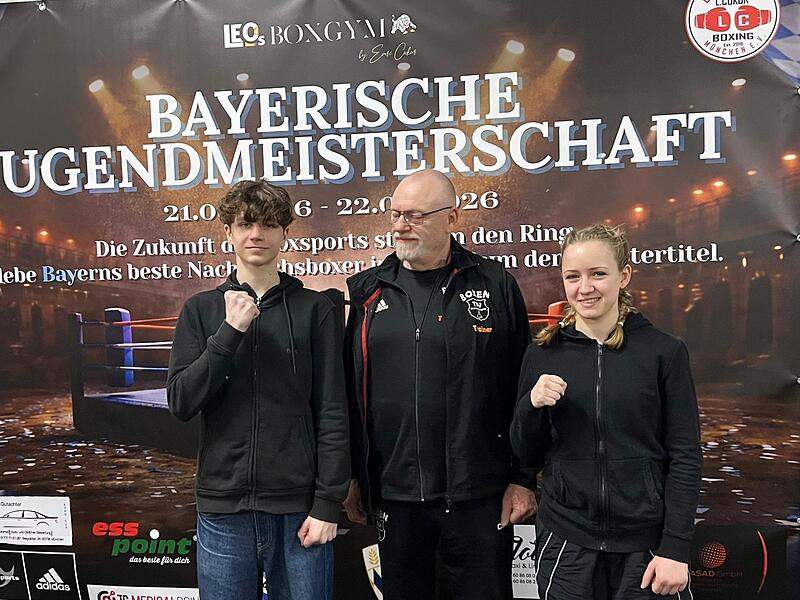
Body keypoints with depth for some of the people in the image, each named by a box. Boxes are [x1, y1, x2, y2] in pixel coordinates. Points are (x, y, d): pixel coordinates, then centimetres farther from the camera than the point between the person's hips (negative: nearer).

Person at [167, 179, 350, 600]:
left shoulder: (316, 310, 0)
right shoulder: (201, 309, 5)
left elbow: (332, 414, -2)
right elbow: (181, 403, -3)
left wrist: (328, 504, -7)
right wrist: (230, 330, -13)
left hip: (299, 508, -1)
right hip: (222, 507, 2)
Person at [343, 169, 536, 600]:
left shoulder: (495, 285, -1)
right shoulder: (365, 291, 5)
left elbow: (522, 389, -1)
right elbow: (348, 393, 7)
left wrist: (522, 479, -3)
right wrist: (351, 478, 6)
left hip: (478, 496, -2)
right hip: (392, 495, 3)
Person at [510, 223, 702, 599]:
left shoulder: (664, 352, -6)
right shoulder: (542, 355, -1)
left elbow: (685, 458, -4)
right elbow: (528, 456, 4)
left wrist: (675, 548, -8)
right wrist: (531, 405, -14)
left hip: (646, 541, -1)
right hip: (566, 542, 2)